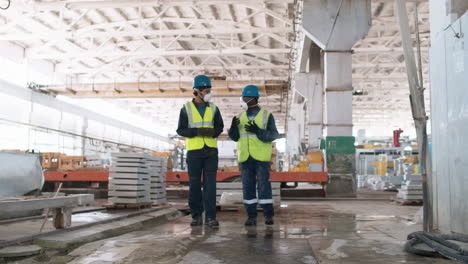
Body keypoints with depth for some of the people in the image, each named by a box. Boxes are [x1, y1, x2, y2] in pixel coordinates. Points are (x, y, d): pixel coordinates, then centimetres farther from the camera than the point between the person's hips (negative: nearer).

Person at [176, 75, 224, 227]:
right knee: (194, 184, 3)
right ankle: (197, 216, 14)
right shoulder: (186, 109, -1)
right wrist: (197, 131, -20)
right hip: (194, 151, -1)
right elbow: (181, 130, -3)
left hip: (211, 151, 1)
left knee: (210, 183, -5)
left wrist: (213, 132, -13)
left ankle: (210, 217, -3)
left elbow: (220, 127, 11)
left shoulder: (213, 108, 6)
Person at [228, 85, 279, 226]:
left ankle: (269, 215, 6)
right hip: (245, 157, 3)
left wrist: (257, 131, -25)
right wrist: (233, 127, -16)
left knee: (264, 186, -5)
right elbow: (235, 137, 5)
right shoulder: (241, 116, 10)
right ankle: (251, 216, 8)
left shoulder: (266, 116, -2)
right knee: (248, 187, 2)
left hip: (261, 157, -3)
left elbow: (273, 135, -10)